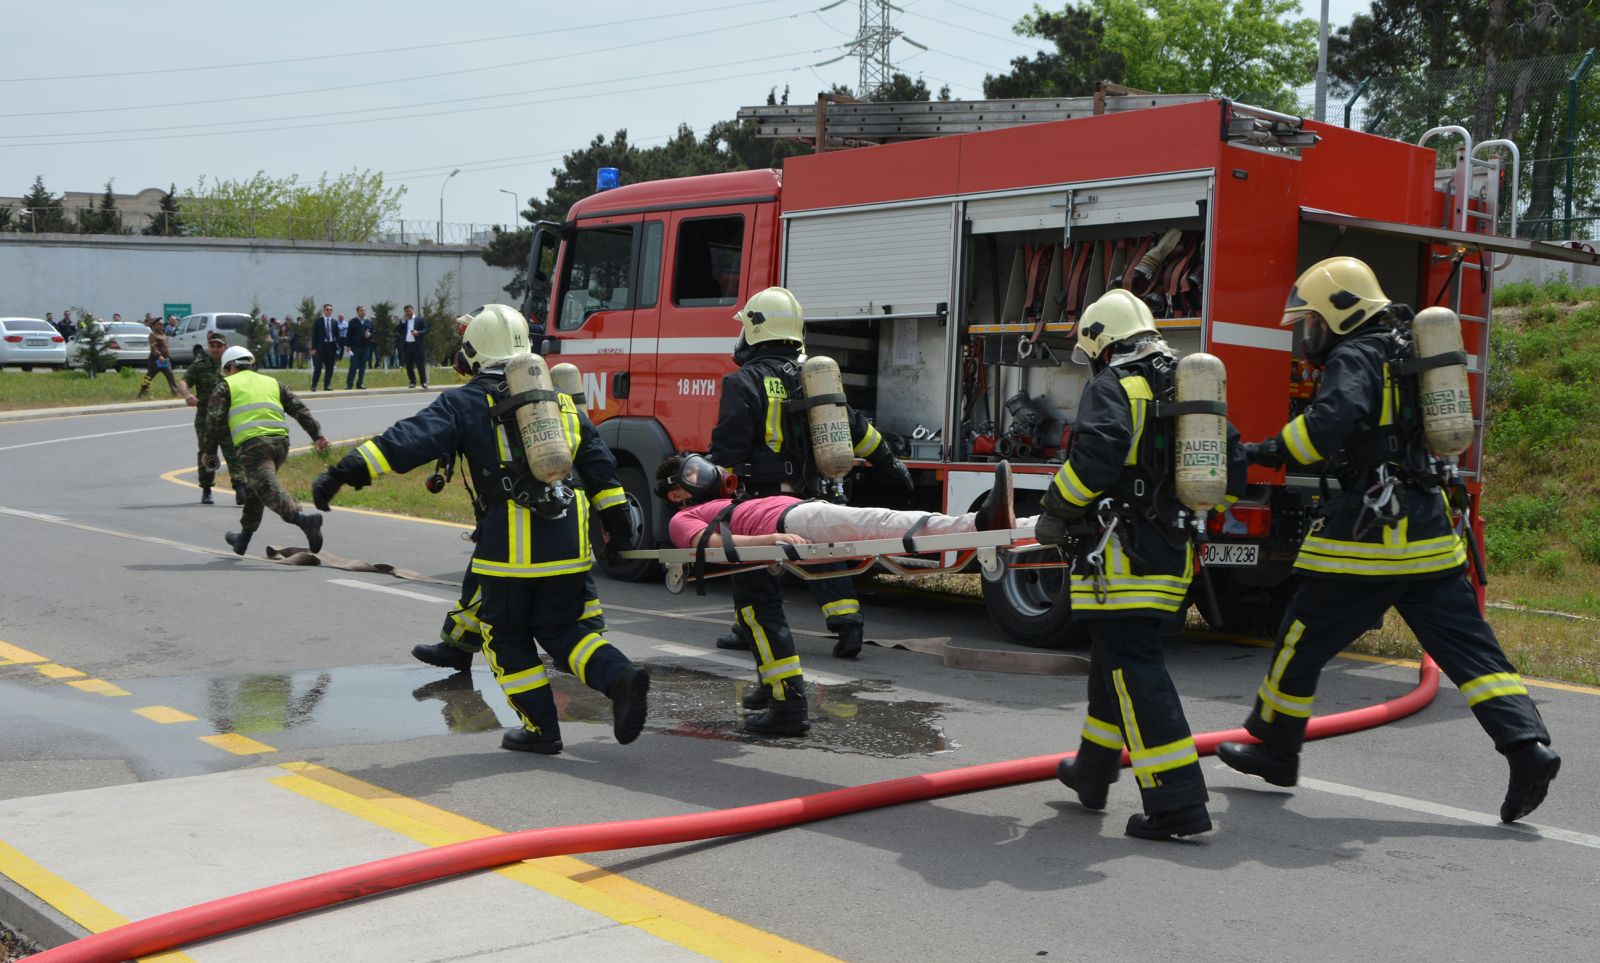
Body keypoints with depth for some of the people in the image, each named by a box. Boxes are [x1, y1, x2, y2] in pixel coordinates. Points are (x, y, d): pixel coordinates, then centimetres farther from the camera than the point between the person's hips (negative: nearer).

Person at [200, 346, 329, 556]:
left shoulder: (226, 386, 12)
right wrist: (318, 435, 10)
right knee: (253, 488, 24)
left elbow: (214, 419, 2)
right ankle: (243, 539, 34)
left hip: (252, 444, -6)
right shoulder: (272, 383, 25)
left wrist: (209, 450, 11)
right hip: (280, 442, 6)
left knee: (269, 489, -18)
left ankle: (303, 518, -44)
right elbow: (299, 409, 16)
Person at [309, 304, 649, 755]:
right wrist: (616, 513, 26)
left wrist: (347, 471, -14)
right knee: (564, 627, 15)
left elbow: (410, 440, -13)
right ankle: (619, 676, -9)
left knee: (507, 636, 12)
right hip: (567, 539, 5)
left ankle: (541, 728, 12)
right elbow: (597, 458, 19)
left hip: (511, 543, -5)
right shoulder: (558, 398, 17)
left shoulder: (465, 404, 0)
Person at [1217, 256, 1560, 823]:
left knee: (1304, 639, 7)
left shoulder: (1355, 358, -10)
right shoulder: (1401, 354, 18)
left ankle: (1275, 749, 19)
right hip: (1430, 533, 8)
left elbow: (1330, 421, -29)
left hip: (1369, 533, -8)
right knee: (1466, 644, 6)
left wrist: (1266, 452, -20)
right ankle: (1528, 747, -6)